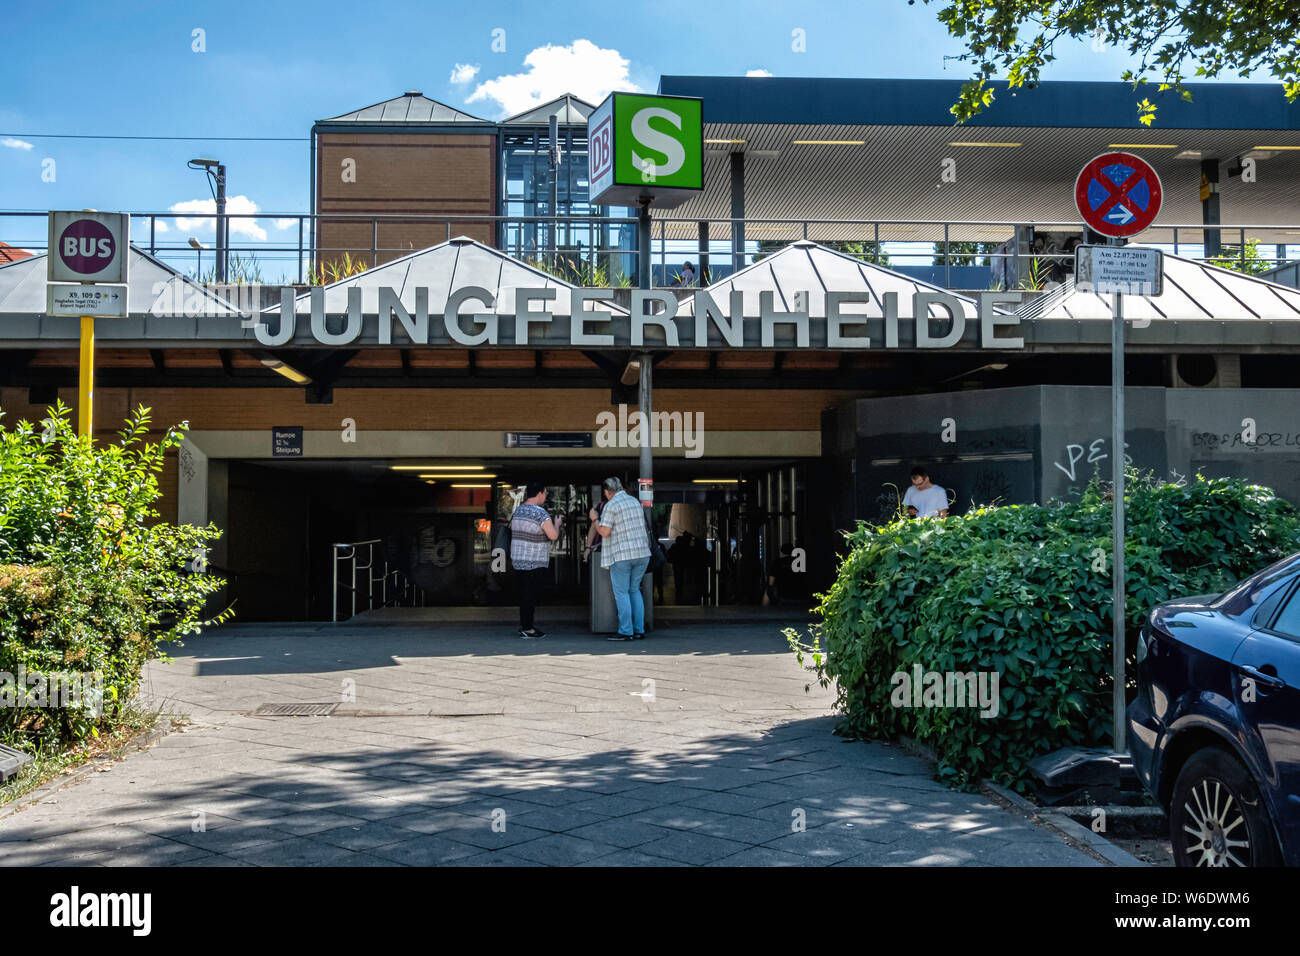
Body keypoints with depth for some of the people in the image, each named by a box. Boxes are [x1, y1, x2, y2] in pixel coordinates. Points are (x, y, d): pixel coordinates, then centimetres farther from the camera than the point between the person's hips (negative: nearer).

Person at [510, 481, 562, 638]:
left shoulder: (518, 510, 9)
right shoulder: (541, 513, -16)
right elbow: (553, 535, -16)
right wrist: (557, 524, 4)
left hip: (518, 560, 7)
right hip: (535, 563, -7)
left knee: (522, 594, 14)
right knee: (531, 595, -2)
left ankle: (523, 625, 21)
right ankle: (527, 629, 1)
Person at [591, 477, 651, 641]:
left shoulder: (611, 505, -10)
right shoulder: (634, 501, 12)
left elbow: (604, 532, -15)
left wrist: (595, 519, 4)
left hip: (621, 555, -7)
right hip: (642, 553, 7)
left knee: (621, 593, 1)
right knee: (634, 590, 15)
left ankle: (626, 632, -1)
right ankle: (639, 630, 12)